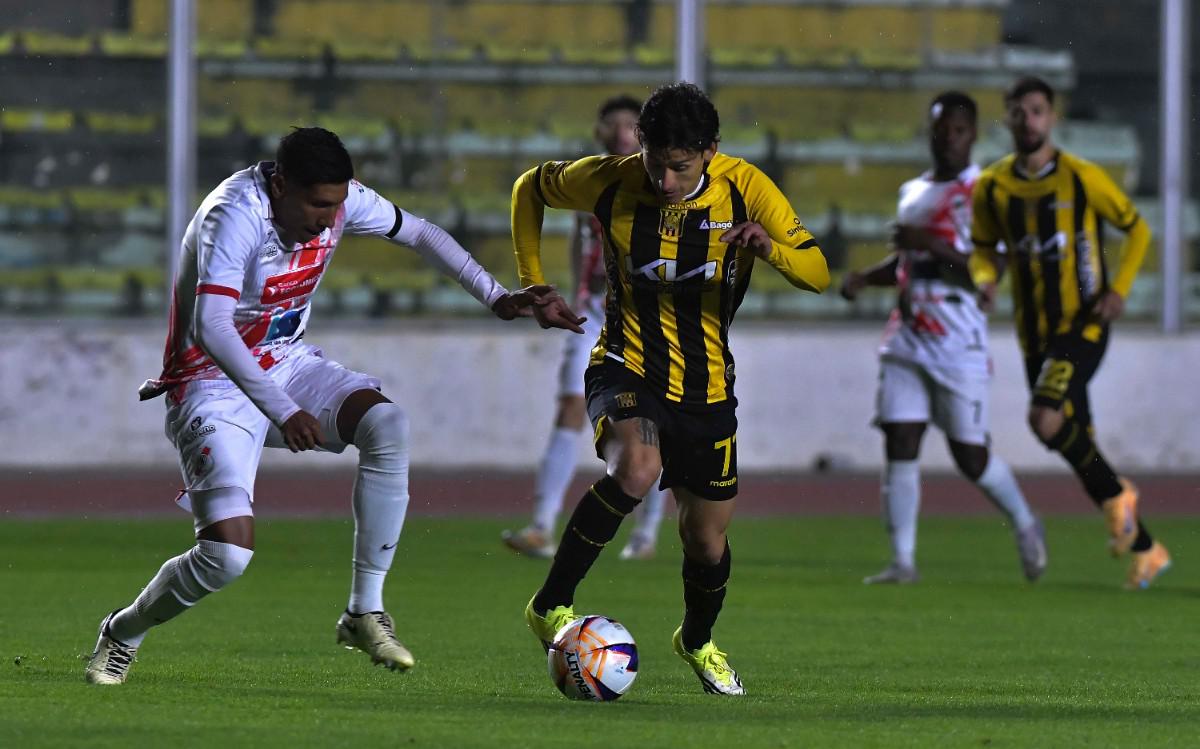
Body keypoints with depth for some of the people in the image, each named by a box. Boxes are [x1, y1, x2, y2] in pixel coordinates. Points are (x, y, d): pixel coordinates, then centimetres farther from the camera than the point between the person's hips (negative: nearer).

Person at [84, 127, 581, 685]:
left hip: (286, 365, 6)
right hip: (214, 385, -6)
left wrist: (497, 298, 2)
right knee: (228, 554, -22)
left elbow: (419, 234, 10)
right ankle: (122, 634, 8)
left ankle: (366, 613, -13)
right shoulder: (235, 215, -30)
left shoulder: (338, 199, -8)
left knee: (387, 424, -23)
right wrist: (282, 412, -49)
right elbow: (210, 329, -41)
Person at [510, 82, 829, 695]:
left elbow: (817, 274, -13)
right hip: (626, 368, -2)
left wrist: (771, 249, -34)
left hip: (706, 386, 2)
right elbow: (529, 189, 7)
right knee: (635, 469, -35)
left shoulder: (745, 189, -13)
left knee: (707, 541, 10)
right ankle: (551, 605, -21)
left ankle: (698, 641, 43)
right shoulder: (609, 182, -13)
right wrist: (533, 286, 1)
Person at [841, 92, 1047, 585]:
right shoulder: (913, 192, 15)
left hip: (960, 341, -6)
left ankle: (1025, 525, 27)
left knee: (970, 456, 2)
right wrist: (863, 277, 12)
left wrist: (933, 245, -23)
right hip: (907, 337, 6)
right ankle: (902, 560, -3)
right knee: (899, 447, -5)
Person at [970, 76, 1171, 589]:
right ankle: (1146, 550, 21)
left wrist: (1119, 289, -10)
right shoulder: (991, 188, 3)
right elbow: (984, 249, 16)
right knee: (1078, 444, 7)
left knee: (1045, 419, -26)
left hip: (1083, 324, -5)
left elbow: (1136, 229, 3)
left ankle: (1116, 495, -1)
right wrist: (985, 280, -7)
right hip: (1034, 332, 5)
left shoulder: (1082, 178, -8)